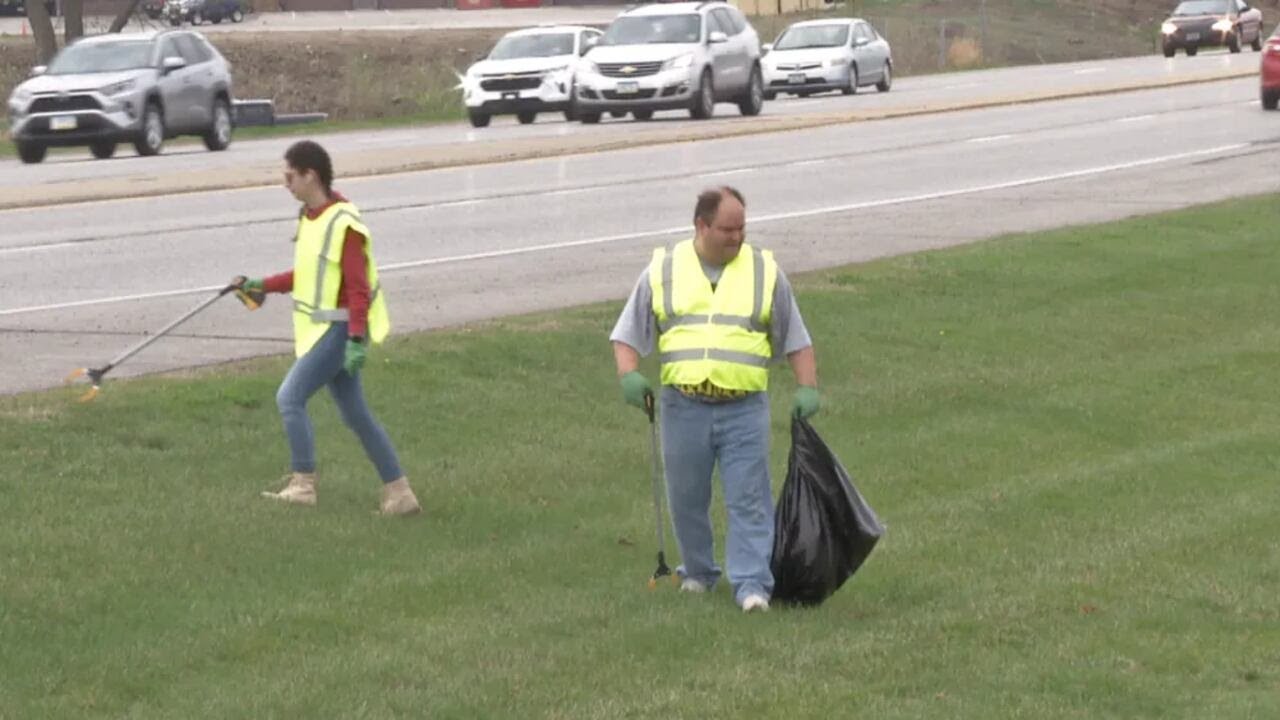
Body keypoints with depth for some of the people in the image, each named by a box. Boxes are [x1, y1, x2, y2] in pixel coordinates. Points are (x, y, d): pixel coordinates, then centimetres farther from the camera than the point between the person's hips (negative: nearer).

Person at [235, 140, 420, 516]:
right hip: (321, 329, 9)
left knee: (290, 397, -12)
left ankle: (303, 485, -4)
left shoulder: (343, 224, -18)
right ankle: (399, 494, 14)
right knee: (356, 415, 10)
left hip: (339, 330, -9)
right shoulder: (309, 217, 11)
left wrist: (356, 340, -24)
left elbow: (357, 287, -20)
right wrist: (262, 285, 17)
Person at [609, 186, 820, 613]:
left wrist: (807, 388, 2)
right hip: (683, 406, 1)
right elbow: (629, 333, 10)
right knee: (686, 498, 10)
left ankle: (752, 584, -7)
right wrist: (628, 373, -8)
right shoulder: (664, 270, 7)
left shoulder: (764, 272, 7)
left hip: (744, 407, -1)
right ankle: (697, 572, 27)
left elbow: (795, 338, 12)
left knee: (749, 500, -7)